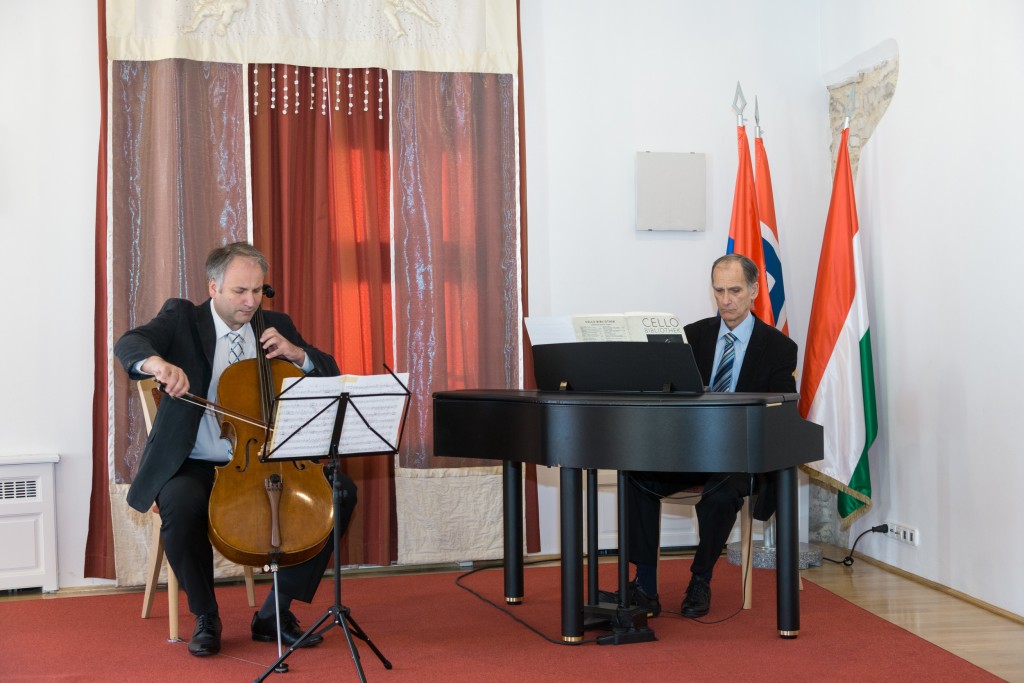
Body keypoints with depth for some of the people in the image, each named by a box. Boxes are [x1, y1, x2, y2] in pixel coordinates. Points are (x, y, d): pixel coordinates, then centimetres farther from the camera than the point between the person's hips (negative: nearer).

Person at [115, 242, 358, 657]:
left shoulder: (276, 326, 11)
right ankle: (205, 618, -11)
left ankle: (275, 613, -8)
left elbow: (330, 376, 11)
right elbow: (128, 344, -19)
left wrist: (298, 354, -10)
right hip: (194, 466, -3)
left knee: (340, 490, -16)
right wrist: (157, 362, -43)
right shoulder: (182, 317, 1)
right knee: (183, 505, -37)